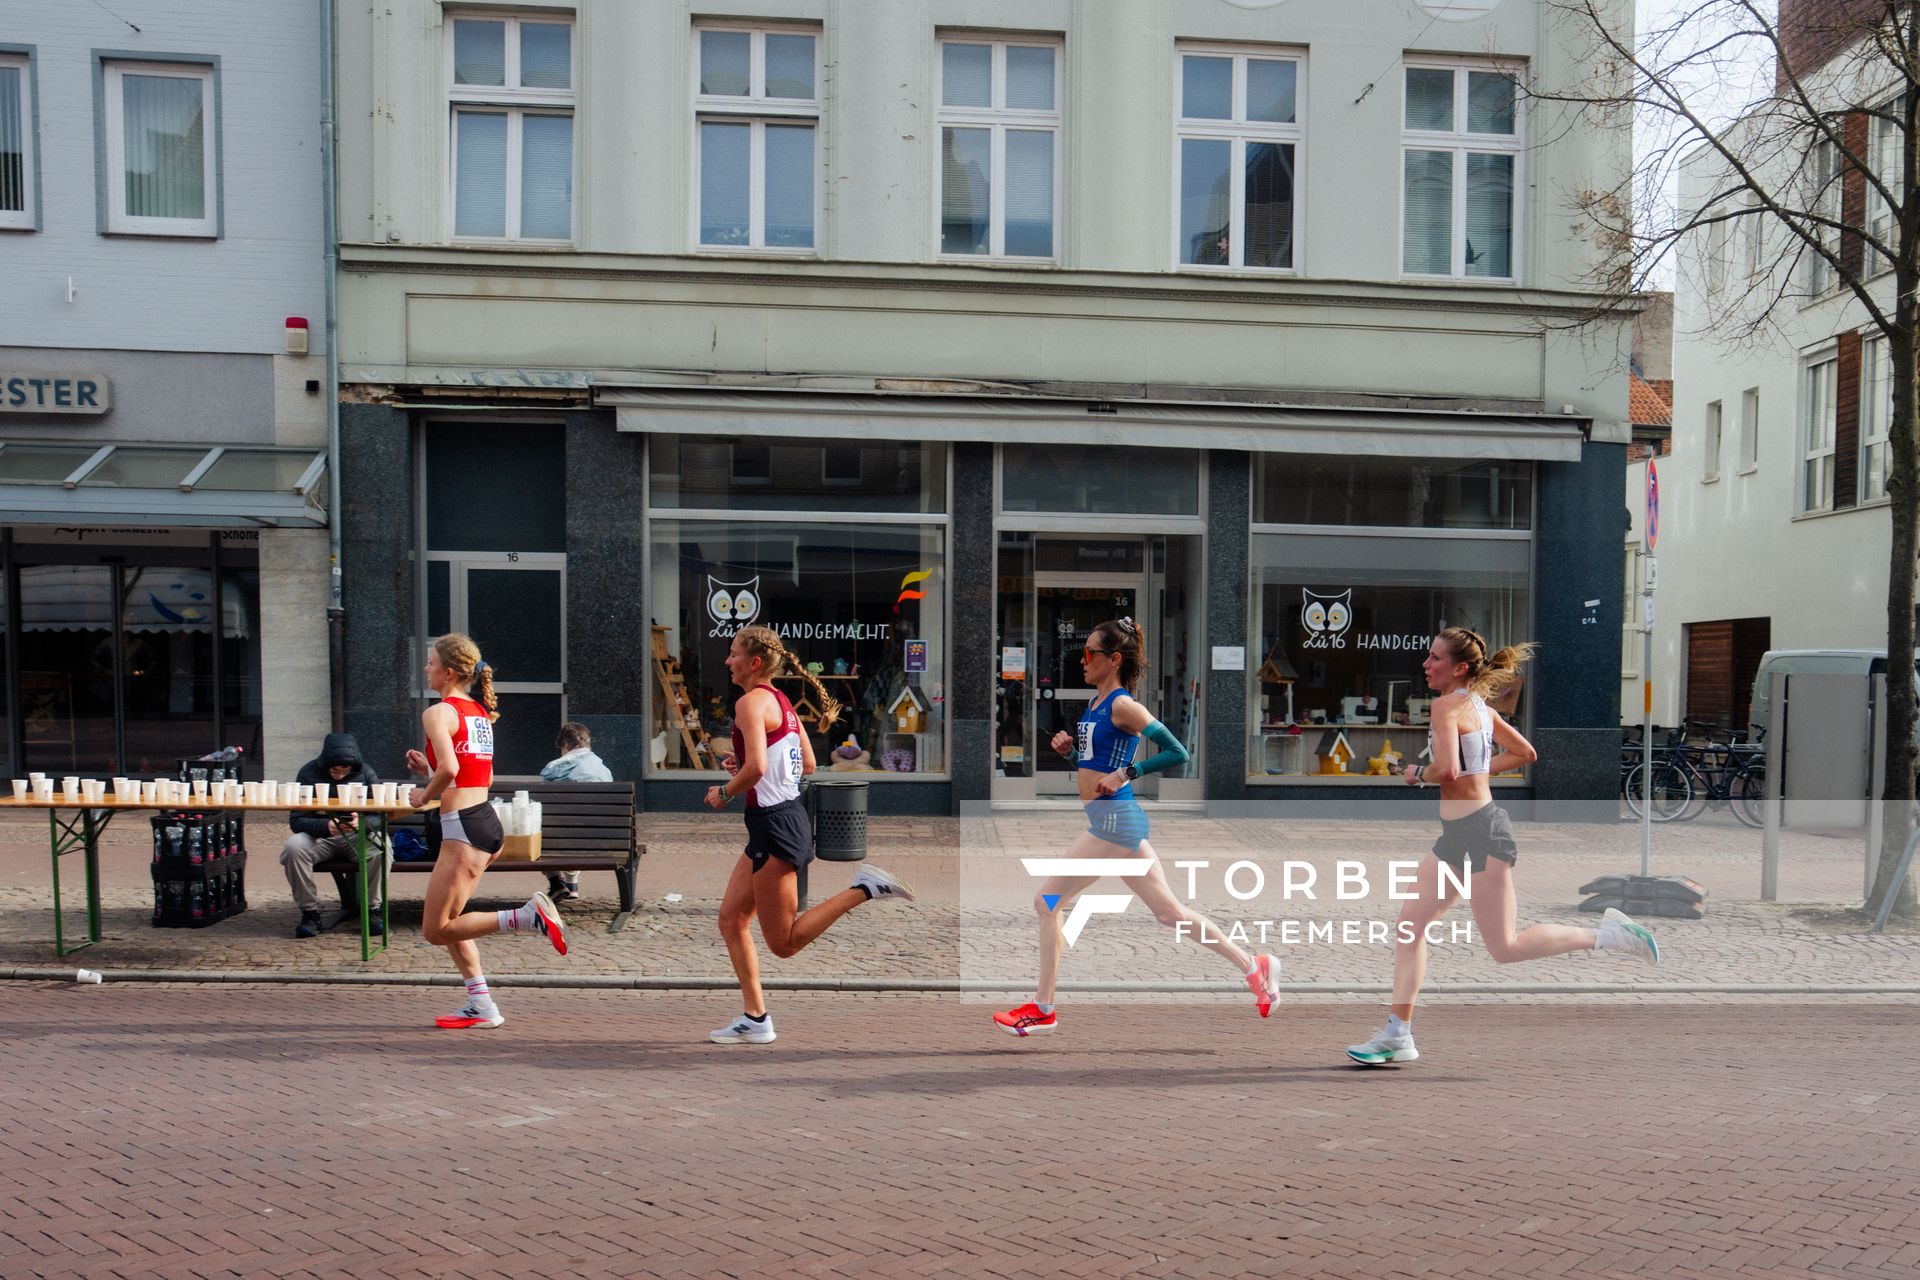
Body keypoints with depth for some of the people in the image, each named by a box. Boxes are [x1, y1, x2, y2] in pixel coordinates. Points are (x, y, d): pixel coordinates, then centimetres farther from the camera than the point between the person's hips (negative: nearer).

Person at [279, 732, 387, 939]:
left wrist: (362, 822, -29)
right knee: (293, 846, -32)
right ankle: (309, 912, -18)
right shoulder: (309, 774, -5)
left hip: (357, 837, 0)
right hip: (319, 837, 0)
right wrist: (326, 826, -31)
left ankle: (372, 910, -17)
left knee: (381, 847, -32)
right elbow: (296, 821, -11)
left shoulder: (365, 773, -2)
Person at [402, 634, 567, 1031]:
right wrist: (429, 768, 20)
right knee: (446, 920, 19)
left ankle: (528, 915, -13)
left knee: (436, 930, 1)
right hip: (487, 821, 9)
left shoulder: (438, 712, -10)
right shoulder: (479, 711, 16)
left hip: (463, 828, -9)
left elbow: (449, 768, -26)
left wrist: (425, 795, -7)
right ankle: (481, 1006, 18)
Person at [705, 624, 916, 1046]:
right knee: (731, 919, 14)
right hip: (788, 818, 10)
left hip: (775, 825, -10)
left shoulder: (750, 702, -14)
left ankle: (863, 887, -9)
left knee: (784, 944, -2)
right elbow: (807, 764, 18)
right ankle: (755, 1020, 17)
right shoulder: (781, 701, 13)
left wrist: (723, 792, -8)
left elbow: (756, 768, -27)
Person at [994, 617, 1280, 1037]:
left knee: (1048, 902, -3)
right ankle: (1254, 967, 21)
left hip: (1112, 818, -10)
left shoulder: (1122, 705, -12)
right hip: (1111, 820, 10)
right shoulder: (1095, 703, 14)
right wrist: (1068, 749, 5)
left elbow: (1178, 753, -16)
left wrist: (1126, 774, -18)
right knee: (1169, 912, 13)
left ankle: (1042, 1010, 6)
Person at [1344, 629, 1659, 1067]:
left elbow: (1447, 770, -27)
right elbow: (1526, 753, 22)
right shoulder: (1479, 706, 13)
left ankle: (1606, 935, 7)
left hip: (1481, 832, -10)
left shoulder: (1446, 705, -14)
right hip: (1457, 834, 10)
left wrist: (1418, 774, -8)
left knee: (1505, 949, -3)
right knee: (1408, 928, 8)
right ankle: (1397, 1035, 10)